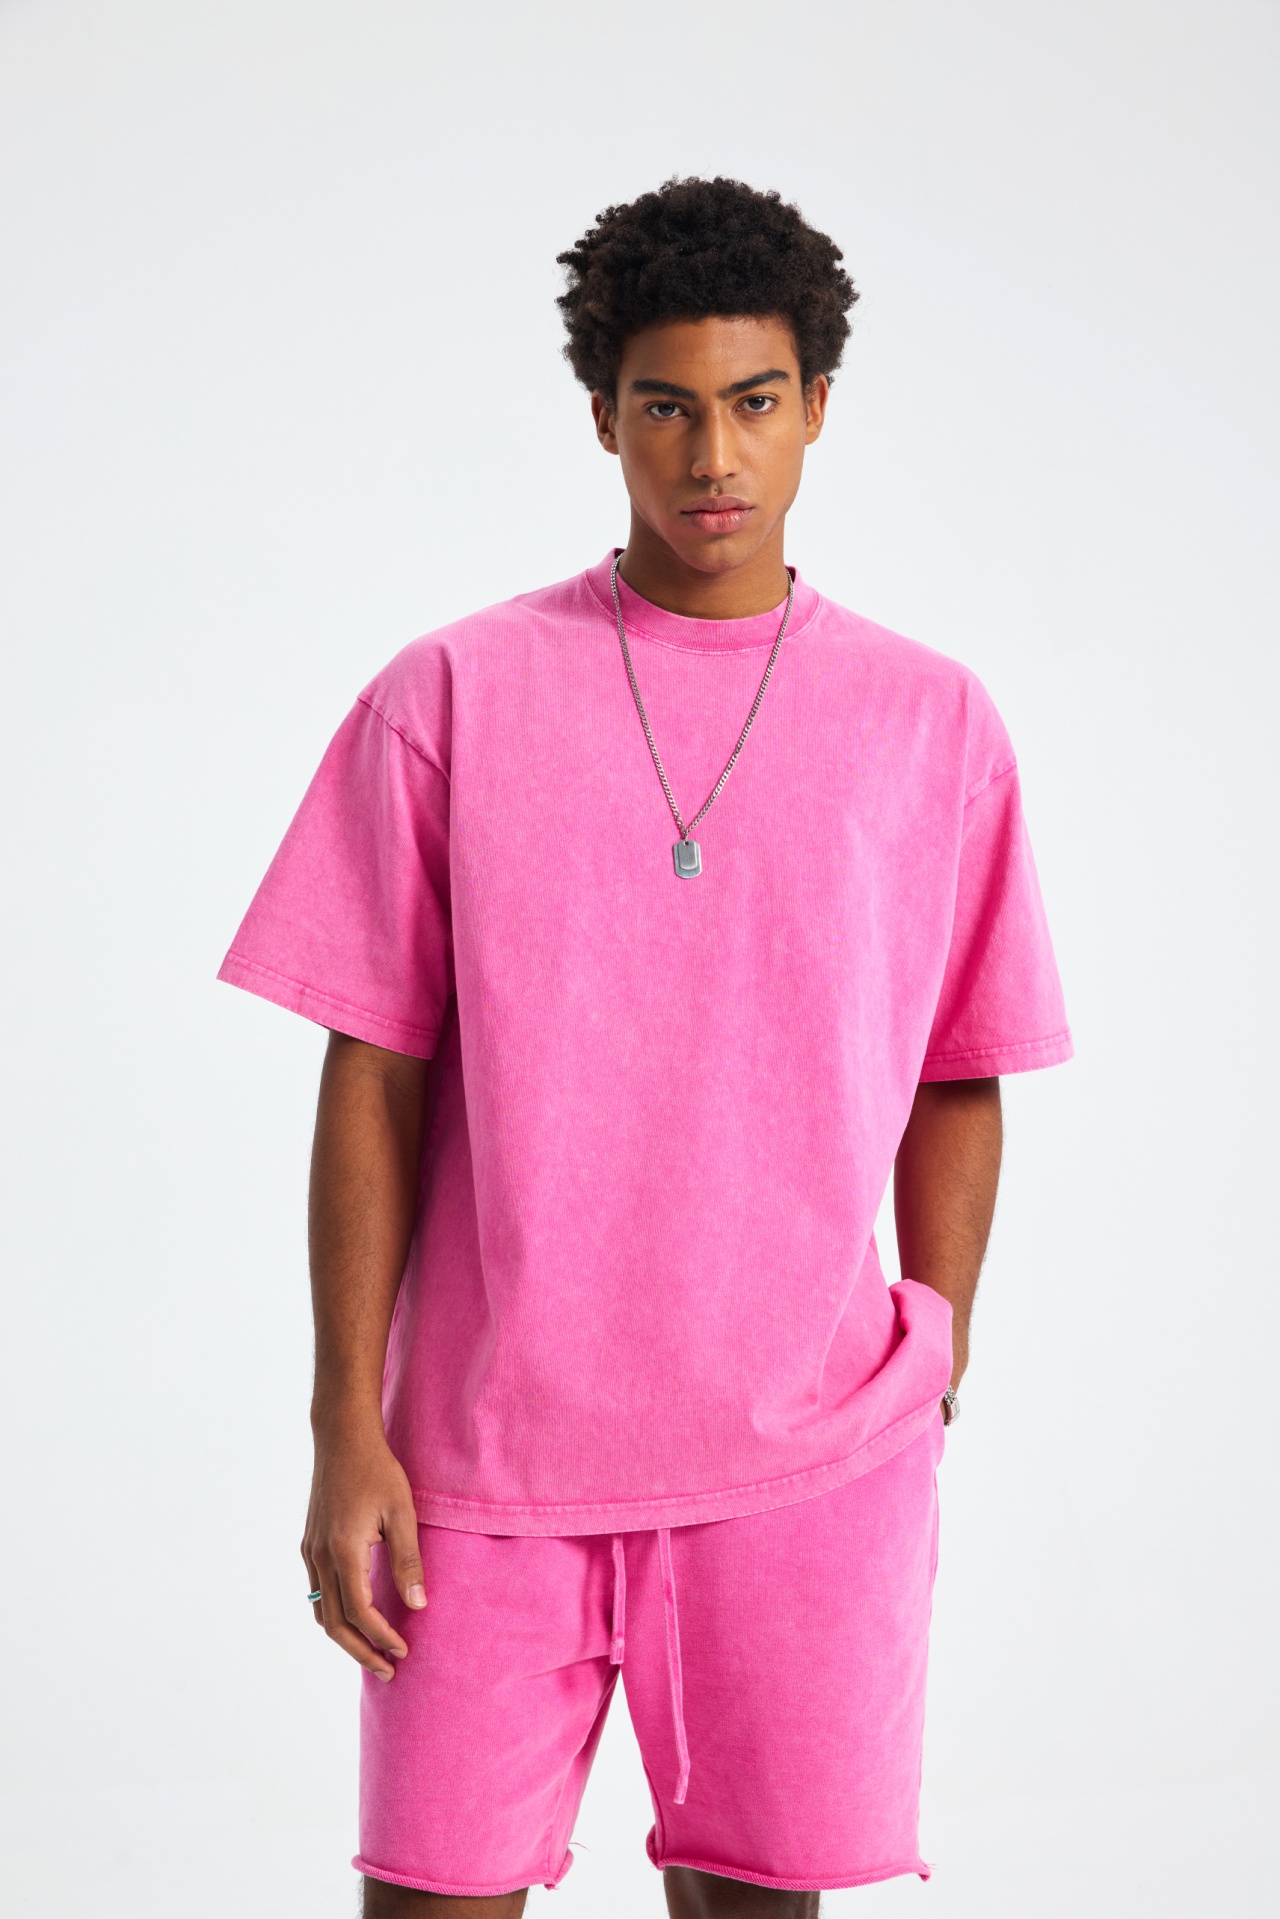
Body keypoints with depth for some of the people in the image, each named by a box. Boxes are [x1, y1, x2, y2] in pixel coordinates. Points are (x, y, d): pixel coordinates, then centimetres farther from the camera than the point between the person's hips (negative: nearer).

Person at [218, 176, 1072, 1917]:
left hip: (810, 1457, 1)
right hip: (483, 1447, 0)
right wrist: (346, 1429, -3)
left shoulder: (932, 724, 4)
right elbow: (375, 1082, 1)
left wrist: (927, 1396, 6)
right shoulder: (447, 700, 1)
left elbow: (956, 1092, 9)